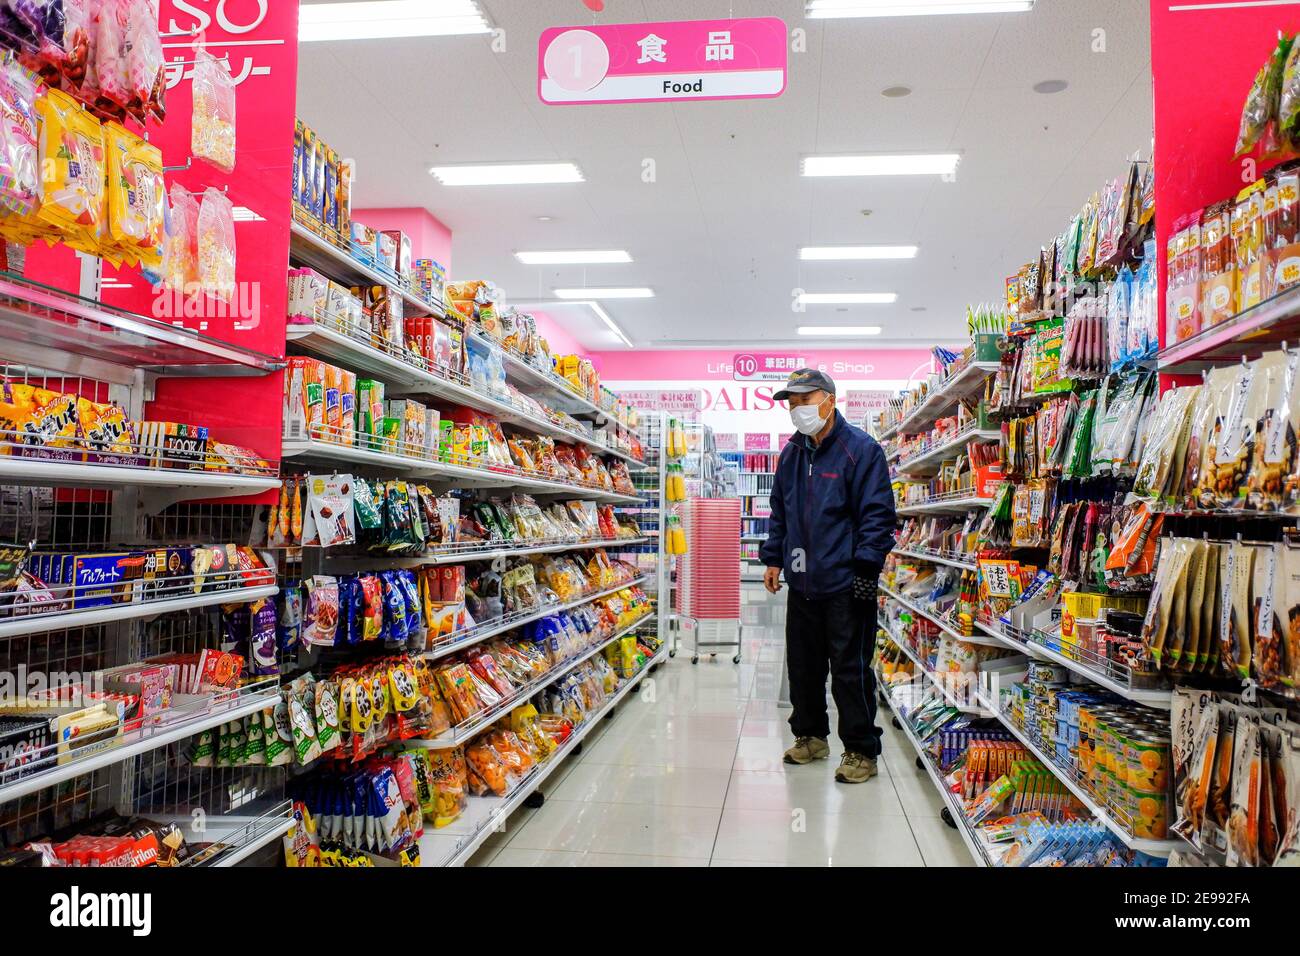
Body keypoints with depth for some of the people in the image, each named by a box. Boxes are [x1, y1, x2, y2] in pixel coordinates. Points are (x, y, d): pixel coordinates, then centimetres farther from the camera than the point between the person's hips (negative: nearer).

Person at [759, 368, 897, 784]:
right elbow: (780, 512, 21)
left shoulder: (861, 449, -8)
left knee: (849, 669, 0)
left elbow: (876, 514, -11)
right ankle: (810, 736, 32)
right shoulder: (791, 453, 13)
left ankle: (861, 751, 13)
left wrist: (866, 566, -16)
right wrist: (773, 558, 15)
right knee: (803, 664, 15)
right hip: (802, 582, 7)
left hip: (844, 585, -7)